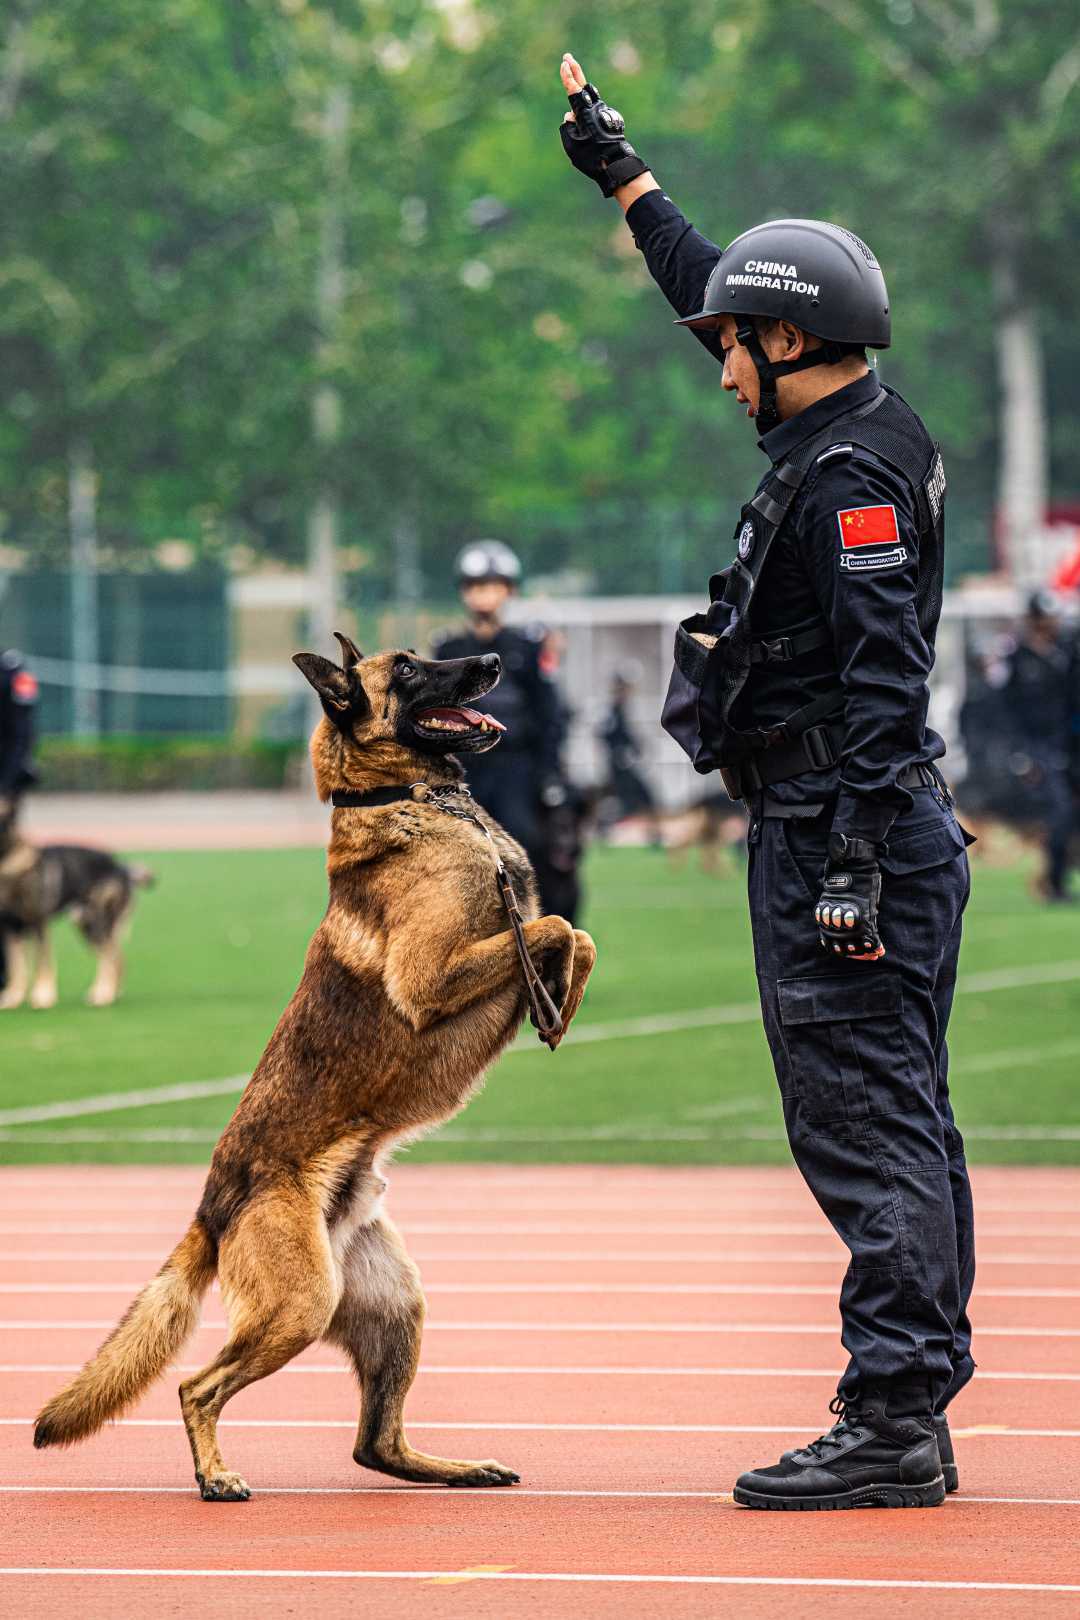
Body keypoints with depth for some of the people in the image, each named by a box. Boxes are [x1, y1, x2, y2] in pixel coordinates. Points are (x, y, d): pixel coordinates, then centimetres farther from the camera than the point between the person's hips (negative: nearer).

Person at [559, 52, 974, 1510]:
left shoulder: (853, 473, -14)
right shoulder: (839, 439, 15)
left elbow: (884, 678, -22)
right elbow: (719, 295, 31)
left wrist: (855, 864, -26)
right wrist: (619, 174, 40)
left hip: (850, 836, -10)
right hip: (839, 840, 10)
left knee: (867, 1130, -12)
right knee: (896, 1129, 10)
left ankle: (893, 1427, -13)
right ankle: (910, 1424, 14)